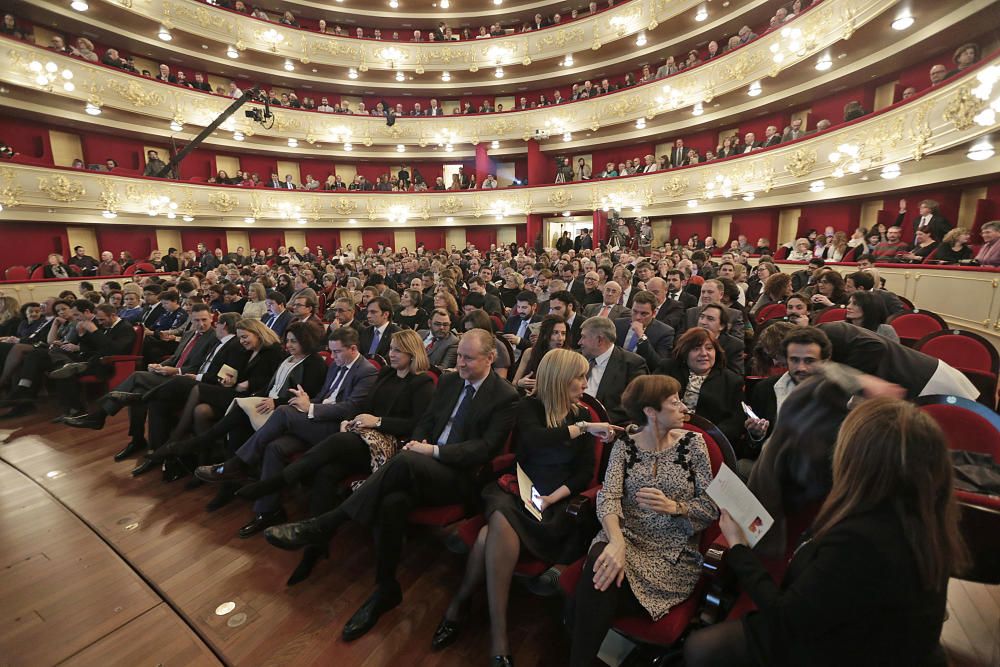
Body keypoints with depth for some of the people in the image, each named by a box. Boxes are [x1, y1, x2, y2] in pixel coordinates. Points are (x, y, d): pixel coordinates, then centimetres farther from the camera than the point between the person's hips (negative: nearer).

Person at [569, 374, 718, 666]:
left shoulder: (692, 442, 0)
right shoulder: (624, 445, 1)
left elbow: (711, 508, -1)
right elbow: (608, 496, -11)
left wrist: (673, 507, -21)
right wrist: (616, 542, -31)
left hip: (673, 553, -1)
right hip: (627, 539, 1)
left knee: (602, 585, -27)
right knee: (599, 569, -32)